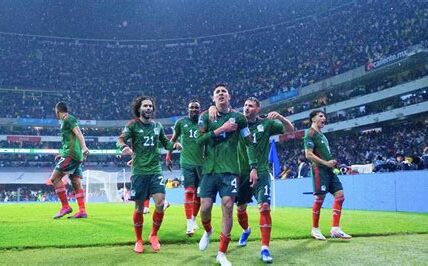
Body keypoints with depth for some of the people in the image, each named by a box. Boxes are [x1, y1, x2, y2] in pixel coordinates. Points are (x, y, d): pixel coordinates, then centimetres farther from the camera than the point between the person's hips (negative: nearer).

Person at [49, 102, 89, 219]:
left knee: (54, 178, -9)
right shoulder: (68, 120, 25)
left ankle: (65, 207, -10)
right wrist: (62, 155, 36)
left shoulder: (68, 119, -4)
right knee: (76, 183, 5)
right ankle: (82, 211, 2)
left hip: (71, 154, -10)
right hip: (76, 156, 10)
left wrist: (84, 147, -33)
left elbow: (78, 133, -19)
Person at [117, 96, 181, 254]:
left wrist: (174, 145, -3)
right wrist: (124, 146, -39)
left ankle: (153, 235, 14)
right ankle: (139, 240, 22)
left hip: (155, 170, 3)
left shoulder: (157, 126, 8)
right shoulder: (133, 125, -3)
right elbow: (121, 138, -16)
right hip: (139, 171, -3)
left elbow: (165, 143, 19)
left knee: (160, 203, -9)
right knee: (139, 207, 4)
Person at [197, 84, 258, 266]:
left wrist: (254, 167, 0)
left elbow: (250, 143, 7)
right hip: (210, 169, 1)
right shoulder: (206, 116, 5)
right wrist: (220, 129, -15)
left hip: (230, 170, -1)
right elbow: (199, 140, -7)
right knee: (205, 207, -3)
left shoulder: (238, 117, 4)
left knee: (228, 207, -8)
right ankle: (208, 231, 34)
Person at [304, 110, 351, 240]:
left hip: (329, 170, 9)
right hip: (319, 170, -9)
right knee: (319, 199, -5)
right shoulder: (310, 134, -6)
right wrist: (326, 162, -18)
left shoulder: (321, 135, 22)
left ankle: (335, 229, 2)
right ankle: (315, 229, 8)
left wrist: (332, 163, 12)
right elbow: (309, 155, -15)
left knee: (339, 195, 0)